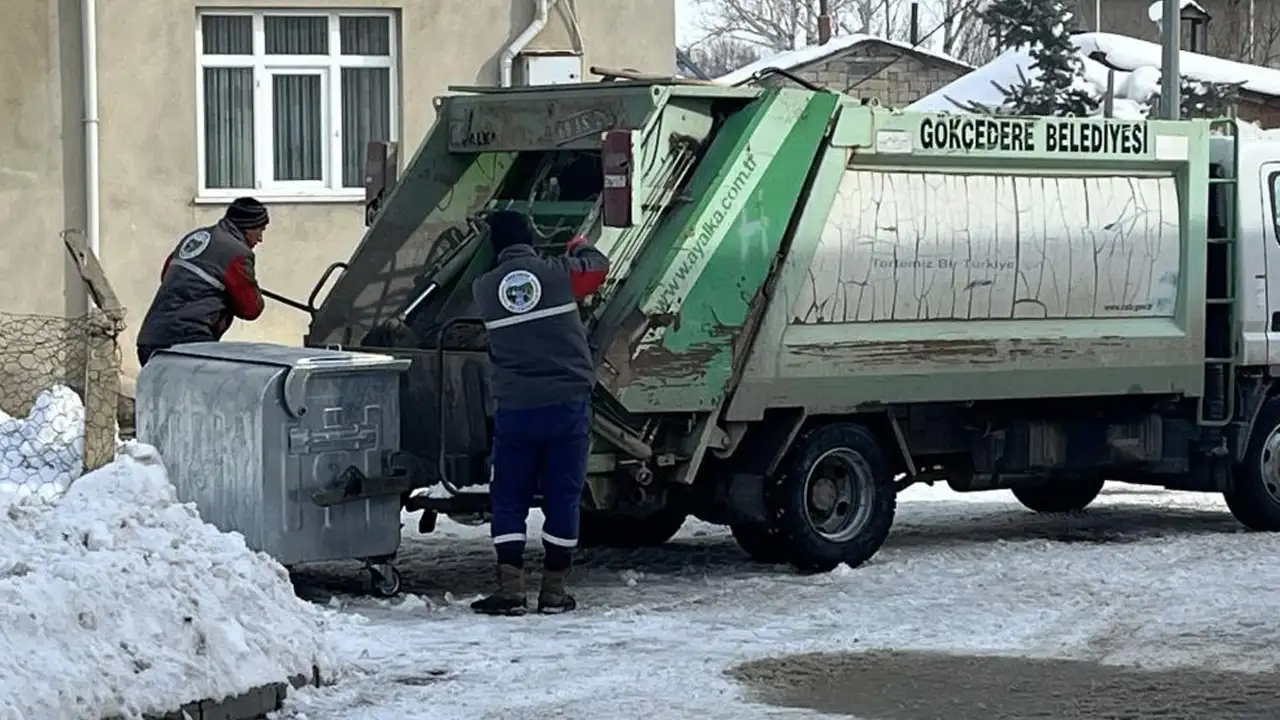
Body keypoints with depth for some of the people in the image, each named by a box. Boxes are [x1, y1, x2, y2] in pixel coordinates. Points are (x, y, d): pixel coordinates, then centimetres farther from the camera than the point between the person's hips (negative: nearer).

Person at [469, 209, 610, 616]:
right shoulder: (558, 274, -2)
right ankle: (554, 591, 11)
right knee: (563, 498, 8)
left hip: (514, 410, 1)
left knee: (509, 500, 9)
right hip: (568, 404, -1)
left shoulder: (483, 289, 1)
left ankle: (510, 591, 1)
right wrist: (578, 247, 40)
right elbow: (598, 265, 18)